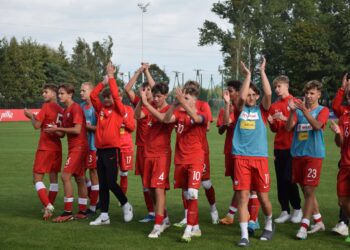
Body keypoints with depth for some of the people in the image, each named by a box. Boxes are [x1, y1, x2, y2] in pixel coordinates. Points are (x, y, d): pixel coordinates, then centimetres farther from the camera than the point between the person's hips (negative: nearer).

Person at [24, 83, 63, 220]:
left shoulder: (46, 106, -10)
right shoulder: (61, 110, 10)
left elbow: (36, 125, -11)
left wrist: (31, 115, 6)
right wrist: (36, 117, 13)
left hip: (45, 148, -7)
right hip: (57, 147, 7)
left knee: (37, 178, -3)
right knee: (53, 177, 11)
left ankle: (48, 206, -18)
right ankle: (50, 207, 14)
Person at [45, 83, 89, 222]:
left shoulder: (76, 108, -13)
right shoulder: (65, 111, 15)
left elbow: (77, 130, -20)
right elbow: (63, 134, 15)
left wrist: (58, 128, -15)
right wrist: (55, 131, -5)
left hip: (78, 147, -9)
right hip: (74, 147, 9)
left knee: (65, 176, -13)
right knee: (80, 178, 10)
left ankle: (68, 212, -10)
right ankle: (82, 212, 15)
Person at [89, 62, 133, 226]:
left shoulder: (119, 110, -1)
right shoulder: (100, 109, 12)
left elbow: (116, 95, -14)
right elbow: (92, 95, 3)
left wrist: (111, 77, -9)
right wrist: (104, 81, 2)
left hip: (112, 149, -6)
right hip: (100, 149, 6)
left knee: (111, 183, -7)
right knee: (102, 185, 7)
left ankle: (126, 206, 15)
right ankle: (104, 216, 11)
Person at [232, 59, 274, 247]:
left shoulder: (262, 110, 8)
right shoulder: (241, 109, 9)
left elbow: (268, 93, -9)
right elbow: (241, 97, -11)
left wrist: (262, 71, -4)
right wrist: (247, 75, -4)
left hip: (259, 157, 0)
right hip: (241, 157, 0)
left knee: (263, 196, 6)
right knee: (242, 196, -4)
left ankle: (269, 225, 33)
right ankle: (244, 235, -1)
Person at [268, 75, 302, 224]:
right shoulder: (274, 106, 11)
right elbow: (274, 129, 14)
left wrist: (284, 118, -20)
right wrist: (271, 122, -6)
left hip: (292, 146, -5)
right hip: (279, 147, 5)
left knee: (289, 178, -9)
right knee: (280, 180, 4)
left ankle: (297, 209, 7)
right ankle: (285, 211, 10)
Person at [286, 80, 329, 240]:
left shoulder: (323, 110, 1)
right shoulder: (299, 109, 10)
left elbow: (317, 125, -19)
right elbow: (288, 128, -2)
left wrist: (304, 110, -29)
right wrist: (292, 111, -17)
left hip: (314, 155, -4)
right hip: (298, 154, 4)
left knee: (309, 190, -7)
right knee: (305, 190, 11)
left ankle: (304, 226, -5)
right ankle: (318, 221, 24)